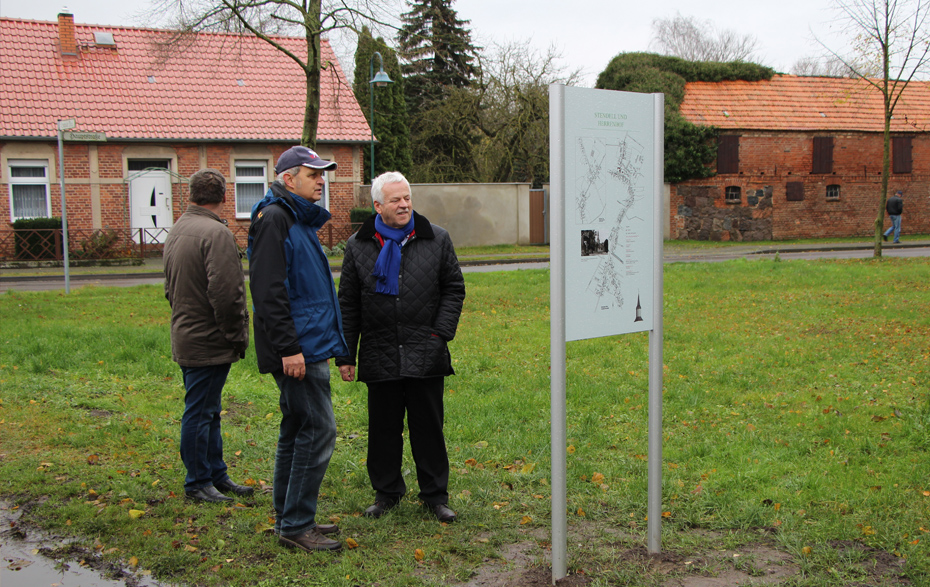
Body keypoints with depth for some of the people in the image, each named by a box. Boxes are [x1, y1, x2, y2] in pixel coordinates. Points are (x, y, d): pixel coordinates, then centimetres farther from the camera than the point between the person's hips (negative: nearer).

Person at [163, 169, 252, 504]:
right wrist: (237, 335, -14)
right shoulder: (215, 232, -18)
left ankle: (216, 475, 26)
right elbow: (225, 292, -24)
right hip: (209, 342, -10)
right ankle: (197, 483, 9)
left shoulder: (176, 231, 13)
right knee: (200, 413, -1)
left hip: (185, 336, 10)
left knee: (207, 412, 17)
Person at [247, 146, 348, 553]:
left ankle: (289, 519, 24)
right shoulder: (274, 218, -12)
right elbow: (268, 291, -20)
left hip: (310, 345, 10)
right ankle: (296, 525, 1)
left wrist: (331, 343, 23)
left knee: (297, 429, 14)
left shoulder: (300, 220, 19)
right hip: (298, 349, -10)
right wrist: (288, 347, -23)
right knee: (318, 430, -8)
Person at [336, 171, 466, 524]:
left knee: (429, 427, 7)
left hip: (426, 355, 0)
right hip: (380, 356, 1)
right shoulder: (359, 246, 5)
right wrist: (345, 355, 5)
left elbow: (454, 289, 8)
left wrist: (442, 332, -3)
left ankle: (435, 494, 19)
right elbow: (348, 305, 8)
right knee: (383, 428, 9)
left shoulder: (436, 240, 3)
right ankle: (386, 491, 25)